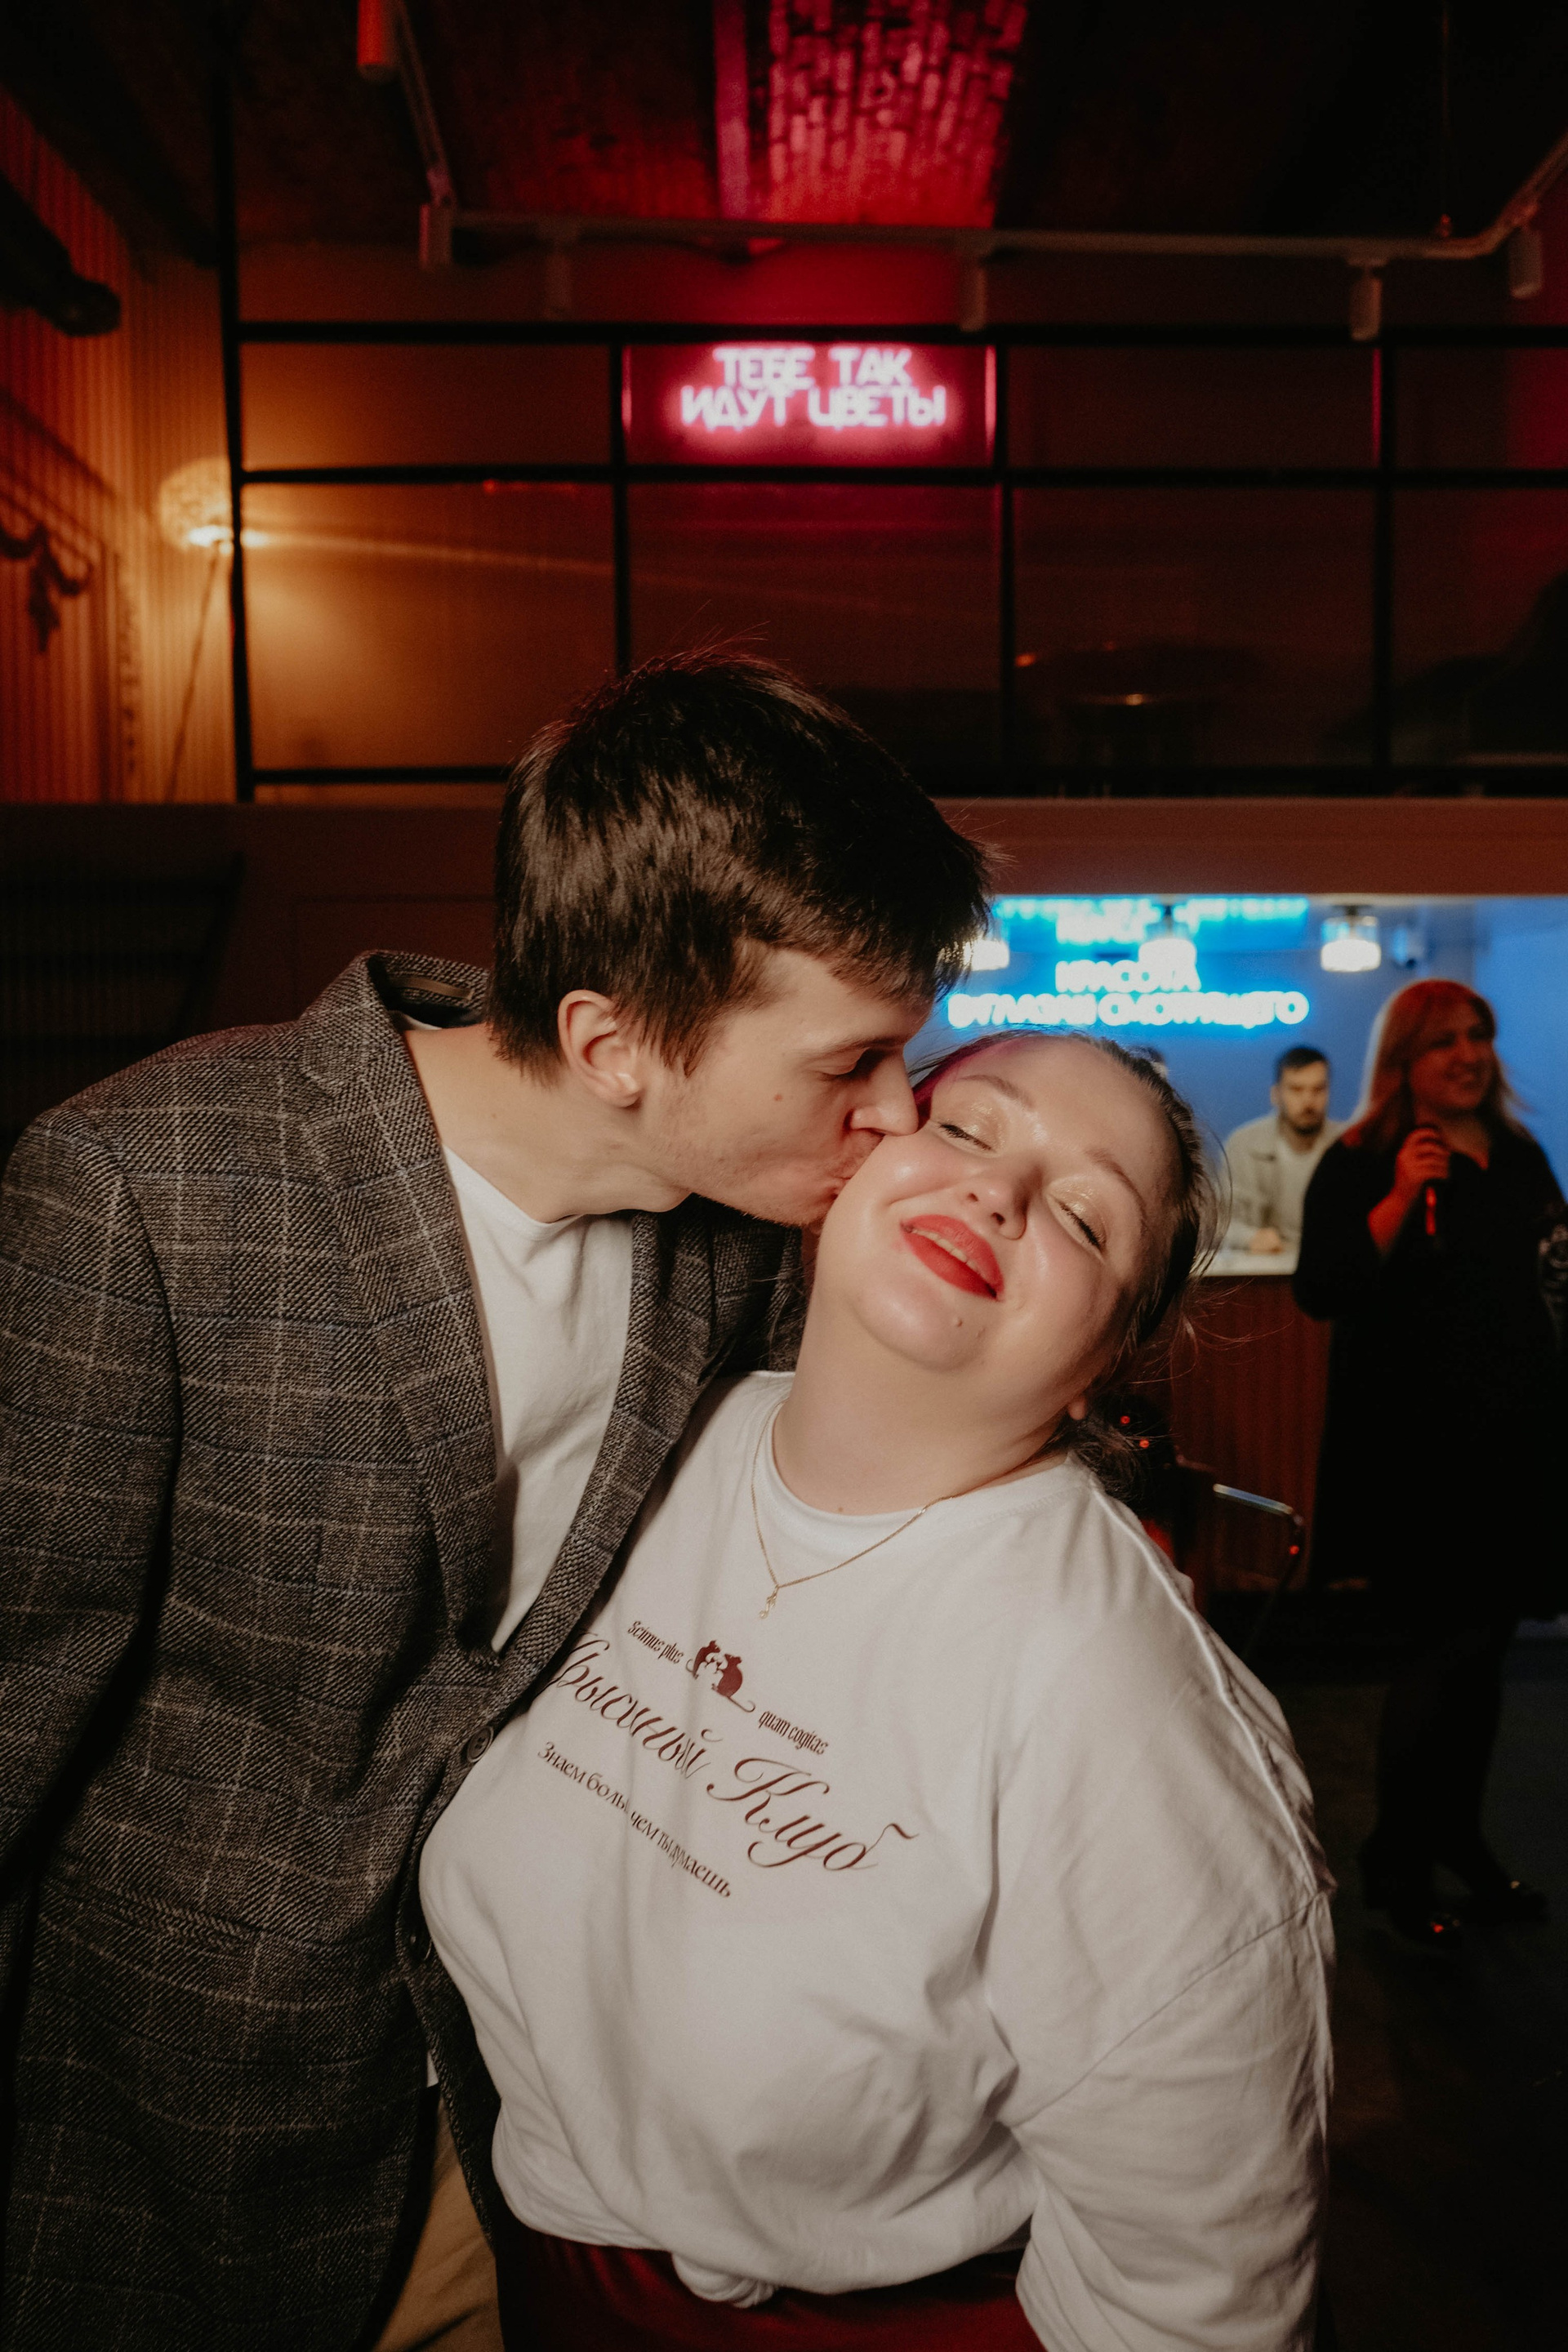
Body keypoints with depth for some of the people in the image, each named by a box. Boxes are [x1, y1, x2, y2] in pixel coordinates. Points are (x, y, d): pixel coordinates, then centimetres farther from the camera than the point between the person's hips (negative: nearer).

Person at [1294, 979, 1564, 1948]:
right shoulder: (1359, 1164, -7)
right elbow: (1321, 1291, -17)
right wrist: (1400, 1198, -25)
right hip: (1412, 1445, -6)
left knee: (1484, 1644, 15)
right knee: (1450, 1645, -5)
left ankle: (1459, 1834, 32)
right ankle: (1394, 1858, 13)